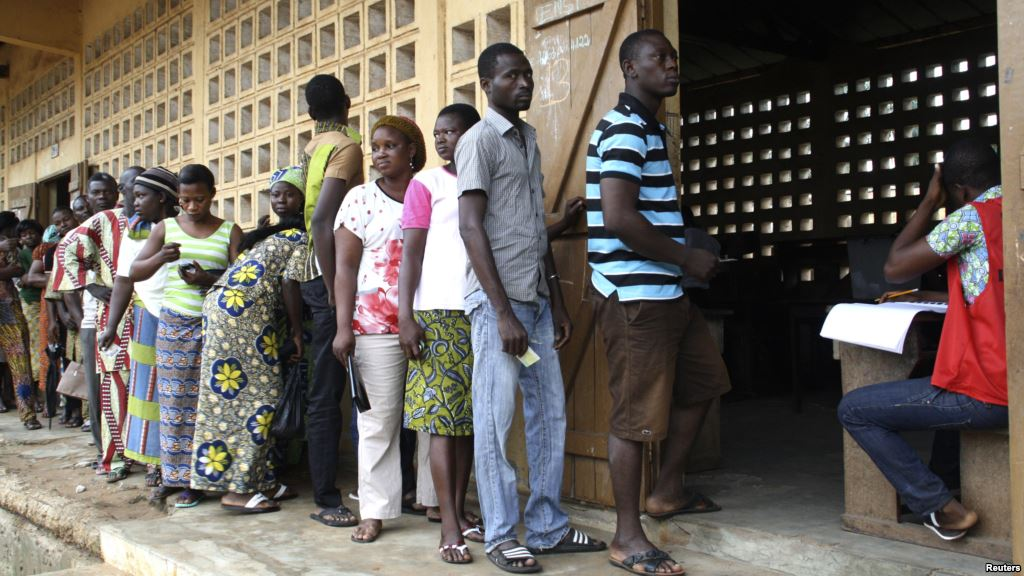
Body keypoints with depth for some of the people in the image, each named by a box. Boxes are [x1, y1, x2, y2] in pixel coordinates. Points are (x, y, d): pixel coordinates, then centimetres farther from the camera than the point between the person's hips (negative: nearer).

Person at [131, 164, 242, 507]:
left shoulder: (230, 232, 3)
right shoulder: (165, 228, 8)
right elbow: (135, 273, 5)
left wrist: (210, 280, -19)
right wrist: (160, 258, -14)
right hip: (173, 324, 2)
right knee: (173, 400, 2)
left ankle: (196, 479, 7)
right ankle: (172, 474, 12)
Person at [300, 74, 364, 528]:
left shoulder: (312, 148, 16)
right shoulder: (346, 146, -8)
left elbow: (315, 217, 14)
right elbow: (322, 221, -20)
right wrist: (334, 291, -19)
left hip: (317, 275, 8)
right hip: (331, 275, -8)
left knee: (327, 388, 13)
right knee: (327, 392, -5)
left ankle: (326, 492, 21)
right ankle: (326, 500, 1)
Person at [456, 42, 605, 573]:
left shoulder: (529, 140, 18)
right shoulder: (480, 140, -5)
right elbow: (472, 228, -13)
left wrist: (557, 303, 17)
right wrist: (504, 312, -18)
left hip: (536, 298, 8)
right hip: (498, 300, -8)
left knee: (550, 414, 9)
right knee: (496, 420, -1)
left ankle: (548, 528, 20)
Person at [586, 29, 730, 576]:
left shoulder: (649, 127, 18)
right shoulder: (625, 129, -14)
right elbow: (619, 219, -24)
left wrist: (684, 259, 12)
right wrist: (689, 258, -14)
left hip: (664, 290, 10)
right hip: (635, 295, -10)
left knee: (702, 383, 20)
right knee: (637, 413, -3)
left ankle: (666, 491, 33)